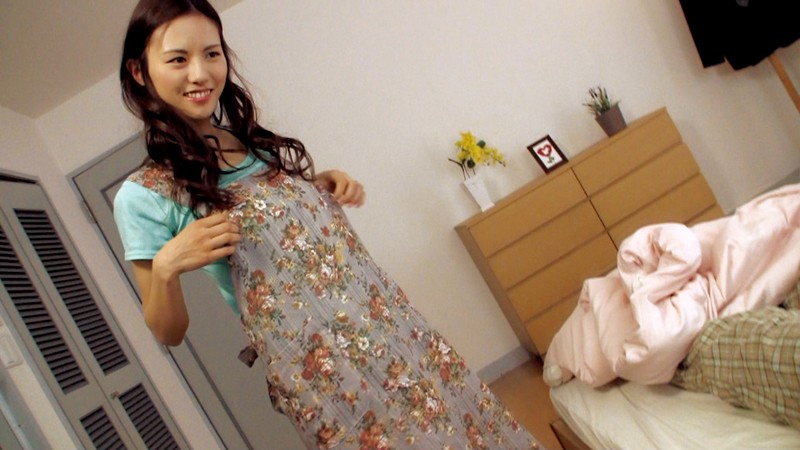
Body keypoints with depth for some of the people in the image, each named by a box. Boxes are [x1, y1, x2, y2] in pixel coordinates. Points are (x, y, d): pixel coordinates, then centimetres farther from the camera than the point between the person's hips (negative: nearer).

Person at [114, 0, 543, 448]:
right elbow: (169, 333, -3)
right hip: (316, 367, -5)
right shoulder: (143, 196, -8)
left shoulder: (261, 142, 7)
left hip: (387, 316, 6)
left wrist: (325, 185, 3)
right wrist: (166, 266, -21)